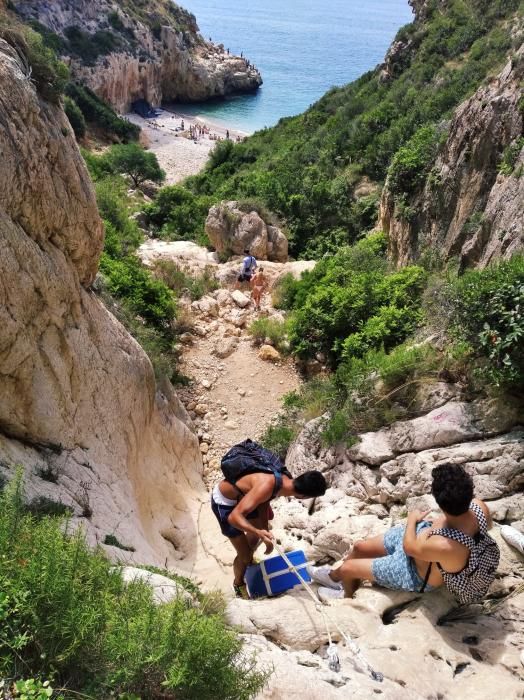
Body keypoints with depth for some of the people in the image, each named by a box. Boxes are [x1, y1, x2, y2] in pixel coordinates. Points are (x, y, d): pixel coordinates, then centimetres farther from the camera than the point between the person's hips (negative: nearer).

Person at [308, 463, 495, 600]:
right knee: (360, 548, 21)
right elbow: (485, 524, 0)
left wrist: (412, 519, -7)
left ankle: (347, 595, 46)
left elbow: (410, 547, -24)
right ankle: (334, 576, 52)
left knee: (348, 568, 9)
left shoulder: (447, 547, -46)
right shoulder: (478, 506, -28)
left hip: (417, 575, -7)